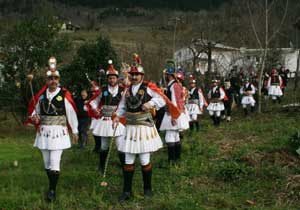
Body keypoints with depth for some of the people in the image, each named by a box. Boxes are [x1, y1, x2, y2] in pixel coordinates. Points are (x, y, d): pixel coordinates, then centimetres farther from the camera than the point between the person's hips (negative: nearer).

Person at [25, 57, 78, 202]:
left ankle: (52, 190, -3)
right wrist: (34, 118, -6)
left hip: (58, 132, -5)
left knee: (54, 162, -10)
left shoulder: (64, 95, -8)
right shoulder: (41, 95, 4)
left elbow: (71, 114, -2)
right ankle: (52, 185, 27)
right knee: (47, 162, 13)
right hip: (44, 132, 5)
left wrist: (75, 131, 2)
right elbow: (35, 110, 17)